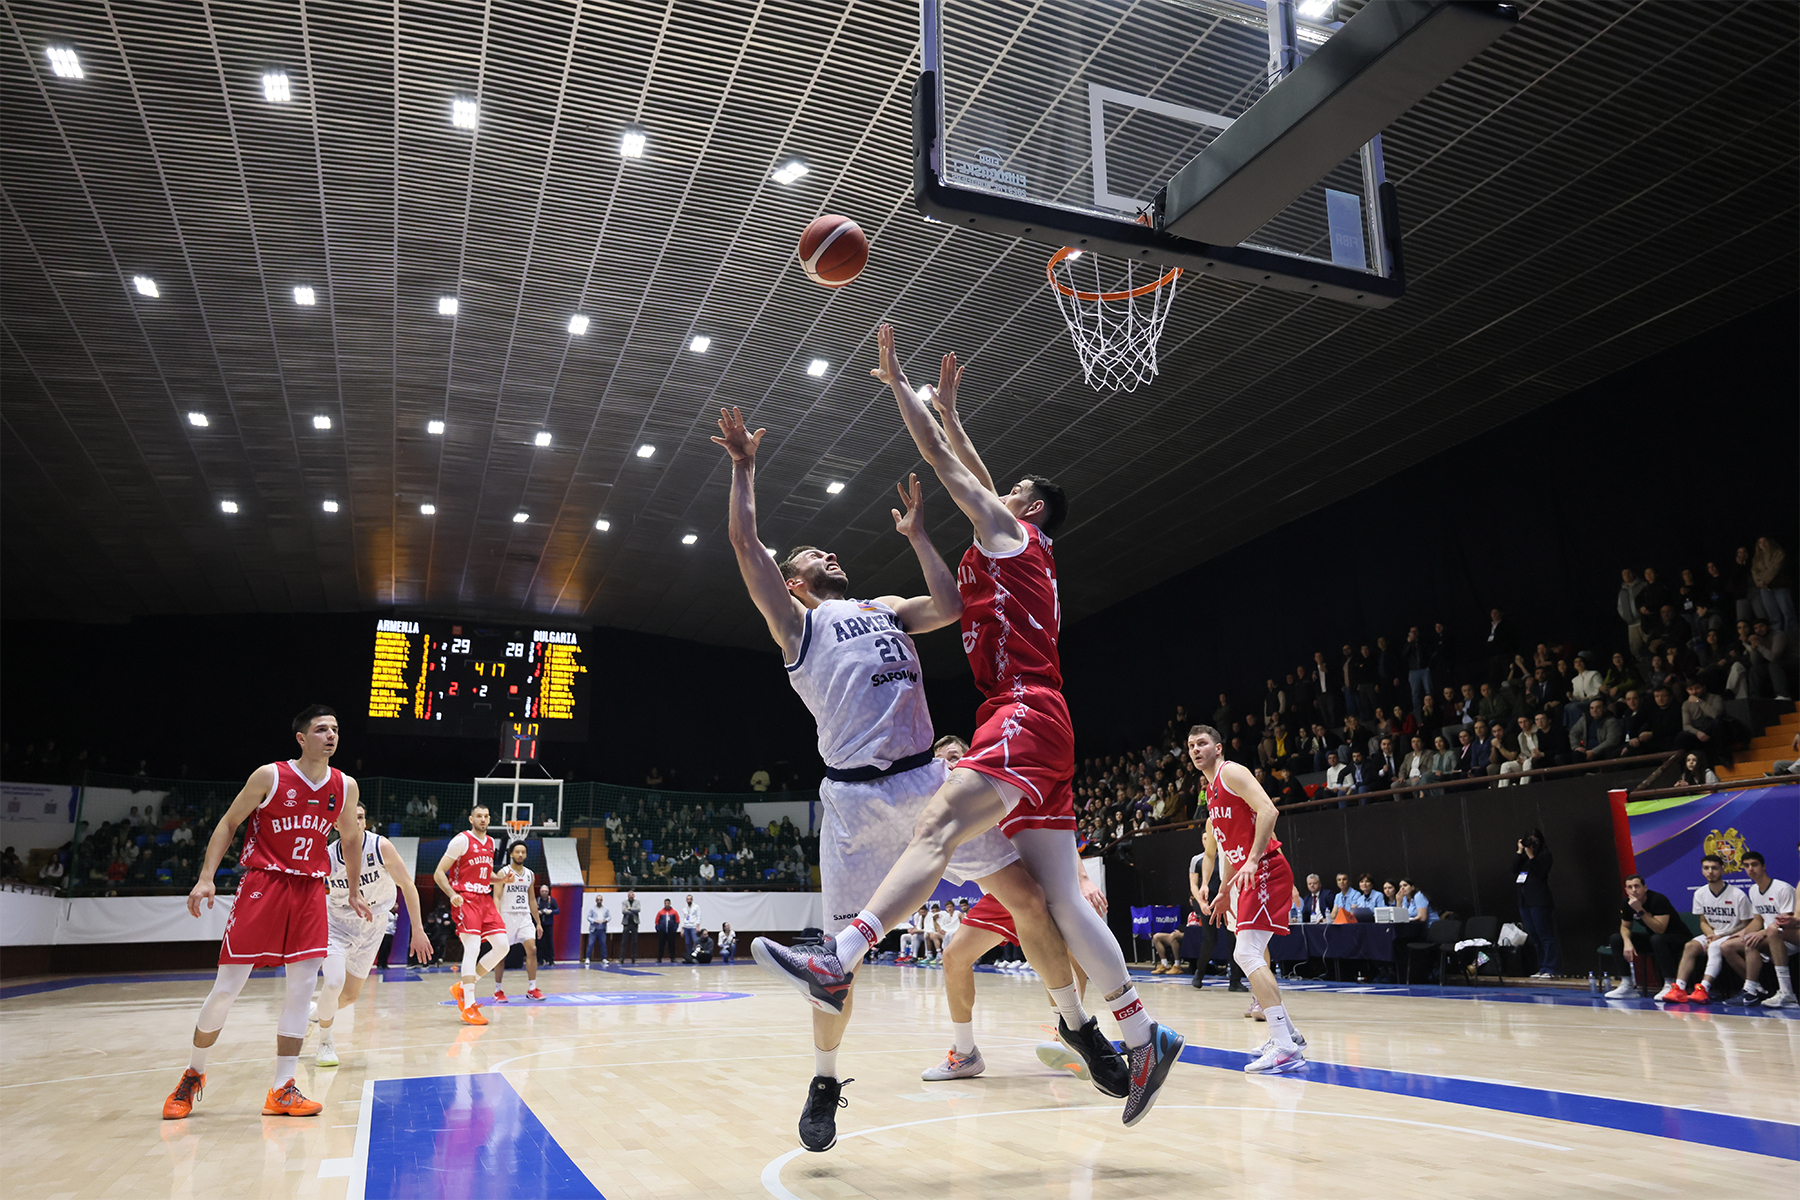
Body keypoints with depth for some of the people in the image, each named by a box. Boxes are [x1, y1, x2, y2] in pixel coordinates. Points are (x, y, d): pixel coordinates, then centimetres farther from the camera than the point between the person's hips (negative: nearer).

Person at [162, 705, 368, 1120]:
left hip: (310, 891, 4)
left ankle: (282, 1090, 7)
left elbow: (350, 838, 18)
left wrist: (354, 890, 19)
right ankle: (192, 1076, 23)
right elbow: (227, 824, 0)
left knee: (301, 989, -1)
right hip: (262, 885, -3)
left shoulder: (345, 787, 3)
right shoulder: (270, 776, -8)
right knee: (226, 988, 0)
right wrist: (206, 878, -10)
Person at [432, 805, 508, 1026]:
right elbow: (439, 873, -9)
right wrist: (452, 894, -24)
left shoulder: (491, 843, 15)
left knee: (502, 946, -1)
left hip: (485, 899, 7)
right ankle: (468, 1008, -14)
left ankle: (462, 987, 13)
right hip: (465, 900, -7)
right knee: (473, 948, -18)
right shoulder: (461, 840, -7)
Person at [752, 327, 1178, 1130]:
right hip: (1029, 724, 10)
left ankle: (837, 962, -46)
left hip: (1024, 713, -10)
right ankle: (1140, 1040, 8)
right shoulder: (1014, 556, 29)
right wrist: (946, 405, 46)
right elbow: (967, 469, 40)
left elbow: (942, 460, 8)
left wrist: (897, 381, 18)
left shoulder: (1012, 536, 7)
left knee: (940, 823, -30)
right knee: (1050, 902, 5)